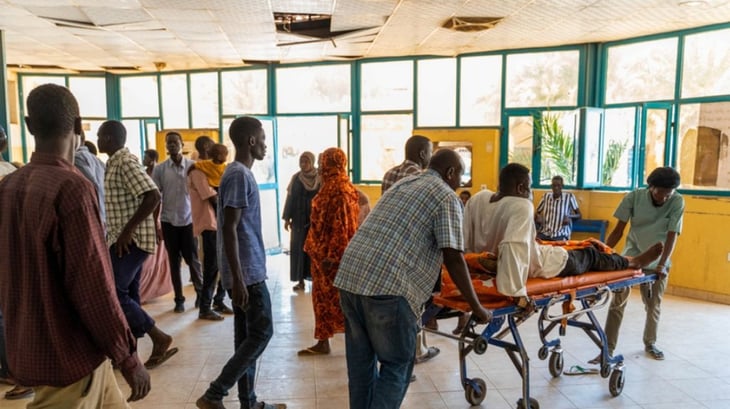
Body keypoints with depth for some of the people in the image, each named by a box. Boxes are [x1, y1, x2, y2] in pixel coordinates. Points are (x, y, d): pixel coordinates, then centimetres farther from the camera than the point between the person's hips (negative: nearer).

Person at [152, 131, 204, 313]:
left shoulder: (193, 166, -2)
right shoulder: (160, 169, 1)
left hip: (189, 219, -1)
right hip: (168, 221, 1)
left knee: (192, 259, 3)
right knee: (174, 261, 7)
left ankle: (200, 292, 24)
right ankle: (179, 299, 18)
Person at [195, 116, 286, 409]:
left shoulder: (239, 173, 14)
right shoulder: (239, 175, -16)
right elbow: (230, 229, -21)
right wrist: (237, 278, -23)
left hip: (247, 270, 9)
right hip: (247, 271, -9)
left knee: (247, 335, 12)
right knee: (261, 332, -3)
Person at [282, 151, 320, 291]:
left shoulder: (320, 178, -2)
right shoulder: (295, 178, 3)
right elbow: (290, 198, 4)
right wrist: (287, 218, 1)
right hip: (299, 219, 1)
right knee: (299, 248, 1)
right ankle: (300, 280, 6)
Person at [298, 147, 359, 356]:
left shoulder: (338, 189, -18)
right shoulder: (331, 186, 13)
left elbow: (340, 226, -22)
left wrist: (331, 255, -22)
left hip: (330, 252, -10)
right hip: (323, 251, 10)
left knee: (334, 297, 0)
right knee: (323, 296, 13)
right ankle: (323, 342, 22)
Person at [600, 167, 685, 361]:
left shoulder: (677, 202, -14)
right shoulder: (634, 197, -15)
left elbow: (672, 235, -15)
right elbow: (619, 229, -10)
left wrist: (662, 264, -25)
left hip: (657, 261, 1)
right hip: (631, 256, -1)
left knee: (654, 305, 12)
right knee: (617, 302, -8)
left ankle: (650, 343, 35)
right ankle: (608, 349, -3)